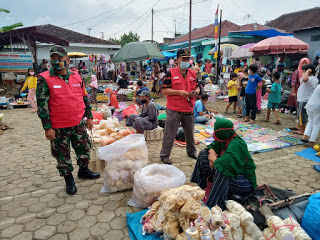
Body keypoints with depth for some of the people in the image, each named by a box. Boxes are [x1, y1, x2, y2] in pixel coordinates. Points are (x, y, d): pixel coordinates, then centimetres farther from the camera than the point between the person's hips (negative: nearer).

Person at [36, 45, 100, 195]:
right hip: (59, 127, -3)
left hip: (79, 123, 4)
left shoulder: (76, 77, 4)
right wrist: (47, 127, -12)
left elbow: (85, 98, 12)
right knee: (63, 155, 11)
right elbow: (42, 104, -10)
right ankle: (68, 179, 31)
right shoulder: (45, 79, -8)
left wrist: (89, 117, 10)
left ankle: (83, 170, 40)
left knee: (84, 149, 16)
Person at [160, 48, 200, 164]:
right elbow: (164, 90, -9)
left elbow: (197, 87, 19)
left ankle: (191, 152, 39)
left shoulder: (193, 73, 11)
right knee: (170, 134, 2)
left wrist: (196, 92, -5)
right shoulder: (171, 73, -5)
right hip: (174, 110, -5)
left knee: (190, 133, 18)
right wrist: (179, 92, -18)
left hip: (189, 109, 5)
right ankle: (164, 155, 18)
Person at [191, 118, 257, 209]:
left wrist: (214, 159, -20)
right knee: (203, 154, 4)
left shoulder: (236, 144, -29)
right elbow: (212, 146, 15)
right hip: (233, 174, 9)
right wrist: (212, 153, -9)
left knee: (221, 170, -40)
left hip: (245, 183, -9)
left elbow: (223, 165, -41)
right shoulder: (224, 139, -5)